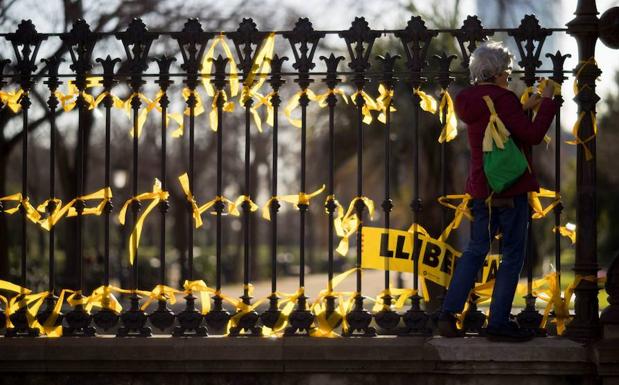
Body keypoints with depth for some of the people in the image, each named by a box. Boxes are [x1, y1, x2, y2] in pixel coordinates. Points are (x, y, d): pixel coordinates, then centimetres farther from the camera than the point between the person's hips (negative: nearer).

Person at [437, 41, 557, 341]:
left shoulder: (470, 100, 9)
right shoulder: (502, 99, -16)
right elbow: (533, 135, -19)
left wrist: (525, 108, 26)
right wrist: (547, 102, -9)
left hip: (480, 188, 8)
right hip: (510, 187, -8)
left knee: (476, 249, 15)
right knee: (512, 256, 2)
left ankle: (448, 314, 9)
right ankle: (498, 323, 3)